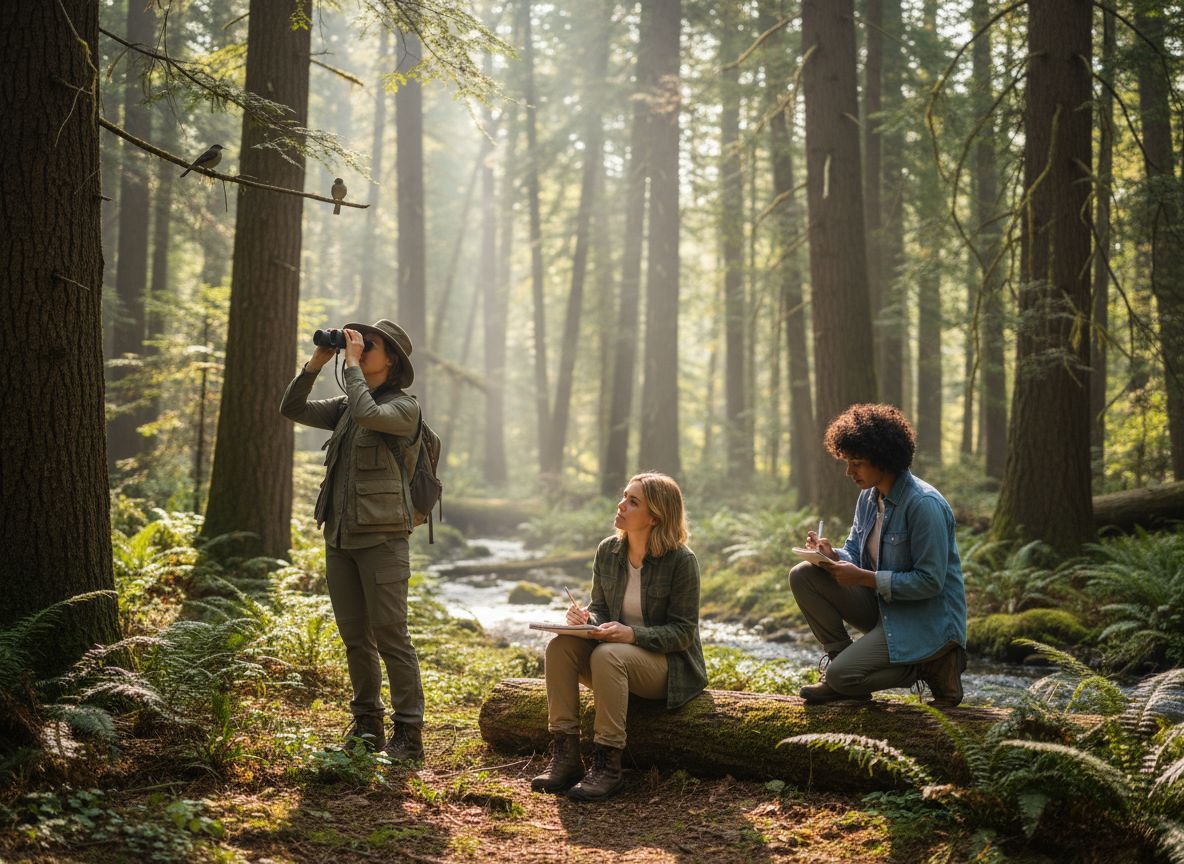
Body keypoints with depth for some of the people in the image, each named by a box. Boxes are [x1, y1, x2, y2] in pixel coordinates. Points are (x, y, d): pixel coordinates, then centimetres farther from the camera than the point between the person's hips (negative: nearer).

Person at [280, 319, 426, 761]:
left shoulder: (404, 407, -5)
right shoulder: (346, 406, 16)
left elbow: (367, 414, -25)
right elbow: (292, 409, 12)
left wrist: (353, 364, -14)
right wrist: (315, 362, 3)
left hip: (381, 538, -7)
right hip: (339, 537, 7)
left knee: (390, 636, -7)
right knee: (354, 636, 12)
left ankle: (409, 734, -2)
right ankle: (367, 724, 22)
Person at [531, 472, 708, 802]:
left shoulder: (681, 561, -14)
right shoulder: (608, 551, 3)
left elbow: (682, 632, -14)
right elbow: (600, 608, 10)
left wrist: (632, 634, -29)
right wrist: (585, 618, -15)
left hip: (669, 665, -6)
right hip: (618, 647, 6)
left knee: (607, 656, -35)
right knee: (560, 647, -22)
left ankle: (608, 767, -29)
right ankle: (565, 756, -21)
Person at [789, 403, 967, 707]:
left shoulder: (924, 505, -23)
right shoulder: (869, 497, 5)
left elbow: (930, 581, -23)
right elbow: (855, 551, 14)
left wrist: (865, 578, -24)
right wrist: (832, 555, -11)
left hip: (928, 621, -8)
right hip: (882, 606, 8)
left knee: (841, 676, -20)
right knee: (803, 575, -5)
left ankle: (932, 666, -2)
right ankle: (841, 658, 2)